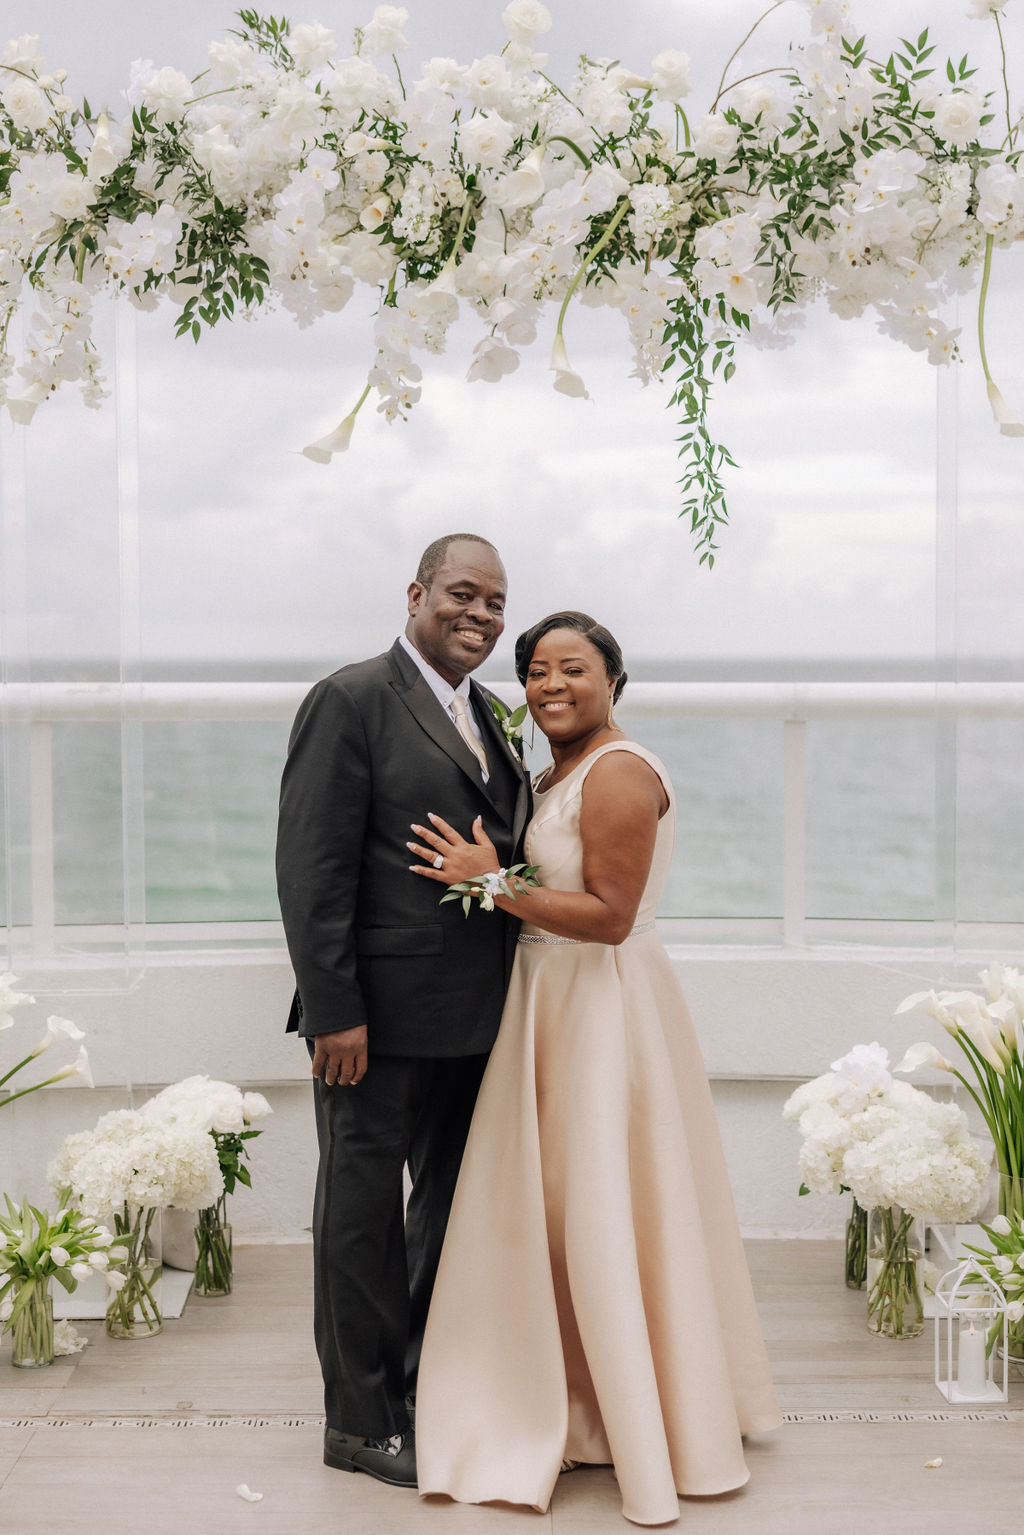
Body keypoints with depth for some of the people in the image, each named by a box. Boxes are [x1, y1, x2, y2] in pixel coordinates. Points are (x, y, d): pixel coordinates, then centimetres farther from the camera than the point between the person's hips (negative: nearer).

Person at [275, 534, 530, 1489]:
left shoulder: (483, 714, 13)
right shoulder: (351, 701, -11)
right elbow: (311, 867, -16)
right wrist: (333, 1010, -20)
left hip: (470, 1015, 8)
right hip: (380, 1013, -8)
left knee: (453, 1200, 18)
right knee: (364, 1208, 4)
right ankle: (361, 1421, 17)